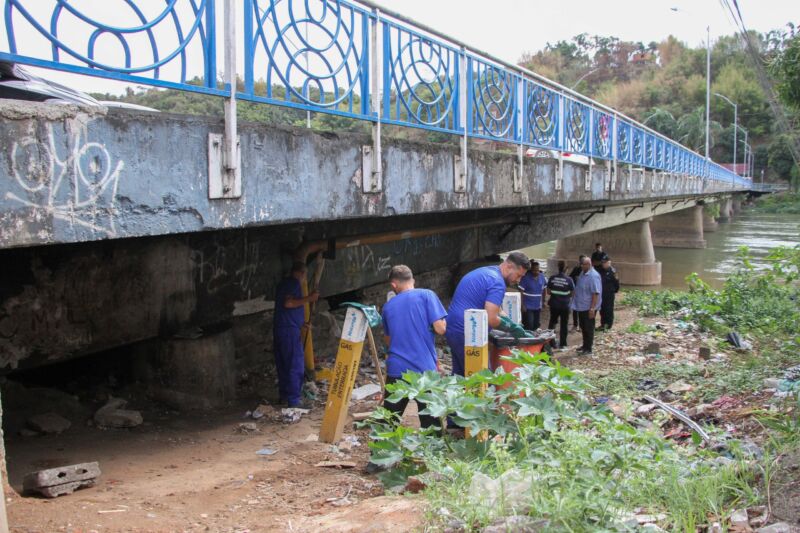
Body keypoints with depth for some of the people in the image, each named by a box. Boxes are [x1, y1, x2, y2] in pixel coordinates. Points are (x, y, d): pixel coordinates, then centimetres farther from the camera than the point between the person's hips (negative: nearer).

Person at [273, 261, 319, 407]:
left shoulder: (282, 284, 20)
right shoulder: (294, 284, -9)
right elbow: (288, 303, -23)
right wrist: (308, 299, -18)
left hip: (278, 328, 10)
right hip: (290, 329, -10)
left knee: (283, 364, 13)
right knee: (296, 365, -6)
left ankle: (284, 395, 18)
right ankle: (293, 399, -6)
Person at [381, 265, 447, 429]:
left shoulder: (388, 306, 11)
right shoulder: (426, 295, -2)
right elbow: (440, 328, -8)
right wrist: (425, 327, 12)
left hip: (396, 370, 3)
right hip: (425, 370, -3)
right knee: (430, 425, 6)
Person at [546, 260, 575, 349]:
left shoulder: (552, 278, -7)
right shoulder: (569, 280, -12)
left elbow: (548, 292, -2)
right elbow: (572, 293, -6)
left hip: (554, 304, 2)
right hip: (565, 305, -2)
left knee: (552, 322, 17)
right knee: (564, 325, 9)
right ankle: (562, 344, 12)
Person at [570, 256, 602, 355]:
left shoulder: (593, 276, -20)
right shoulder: (582, 273, 8)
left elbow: (596, 293, -23)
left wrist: (592, 308, -25)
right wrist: (576, 303, 18)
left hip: (588, 307, -9)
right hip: (581, 306, 9)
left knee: (589, 328, 1)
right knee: (583, 327, 18)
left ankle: (588, 348, 9)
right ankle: (585, 345, 31)